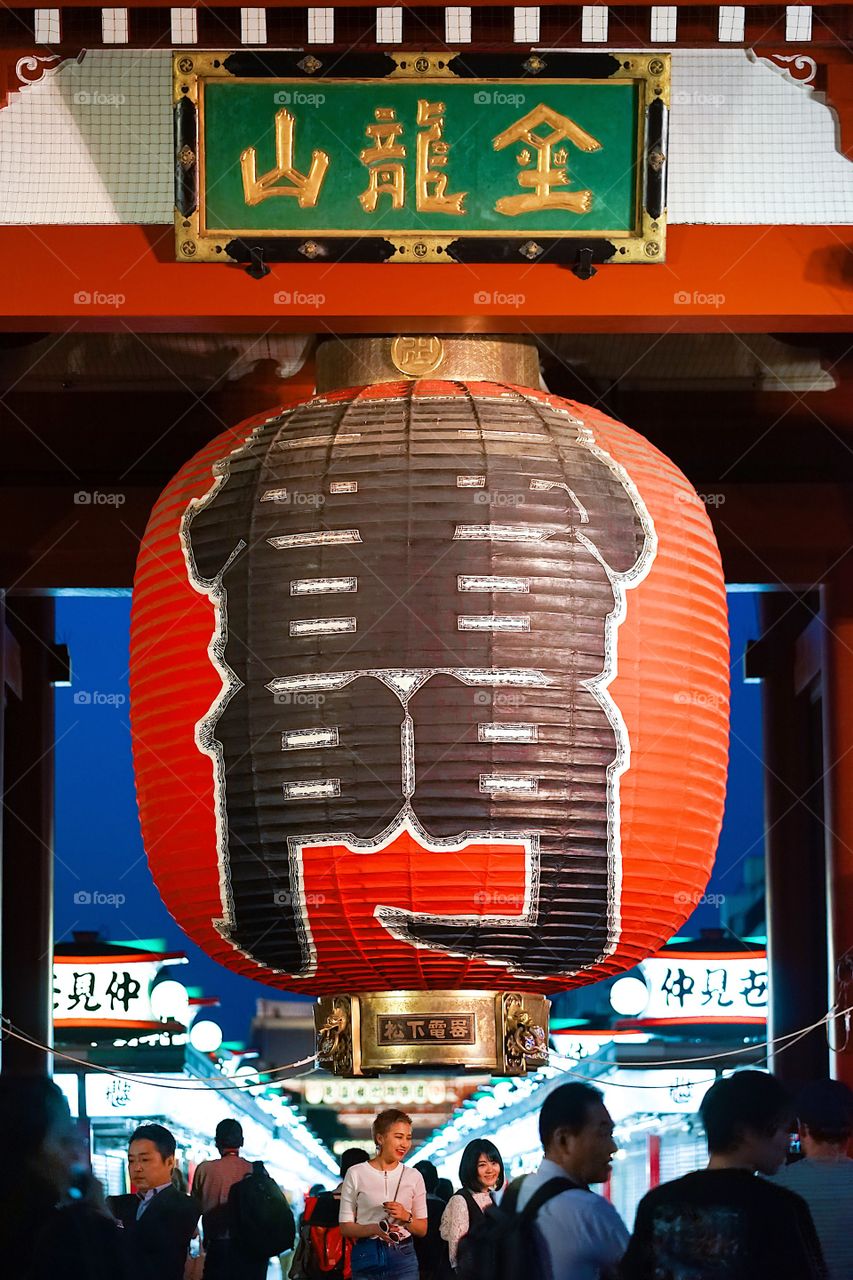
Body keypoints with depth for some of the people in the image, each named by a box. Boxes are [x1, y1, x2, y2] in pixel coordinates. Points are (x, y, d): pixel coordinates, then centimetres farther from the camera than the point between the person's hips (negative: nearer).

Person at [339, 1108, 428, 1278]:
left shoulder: (413, 1176, 7)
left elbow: (422, 1229, 11)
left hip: (403, 1258, 1)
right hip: (367, 1257, -1)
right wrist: (374, 1229, -19)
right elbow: (346, 1227, -1)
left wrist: (406, 1217, -10)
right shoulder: (356, 1174, 1)